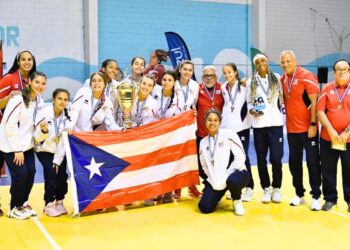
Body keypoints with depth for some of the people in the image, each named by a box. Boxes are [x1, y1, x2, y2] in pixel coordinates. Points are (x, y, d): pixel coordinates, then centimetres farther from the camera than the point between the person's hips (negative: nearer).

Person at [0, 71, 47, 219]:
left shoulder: (39, 101, 5)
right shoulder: (18, 100, -20)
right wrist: (17, 149, -19)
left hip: (27, 145, 7)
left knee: (31, 173, 4)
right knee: (20, 174, -8)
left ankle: (23, 203, 23)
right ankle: (14, 208, 11)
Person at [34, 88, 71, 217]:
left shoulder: (67, 116, -11)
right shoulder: (44, 112, -22)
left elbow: (64, 140, -8)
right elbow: (38, 138, -23)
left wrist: (57, 161, -9)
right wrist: (44, 130, -46)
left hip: (59, 150, 4)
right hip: (44, 150, -3)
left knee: (62, 175, -5)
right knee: (51, 174, -17)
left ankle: (59, 202, 15)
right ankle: (49, 205, -2)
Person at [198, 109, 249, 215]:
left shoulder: (228, 134, -9)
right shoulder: (203, 142, 6)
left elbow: (240, 157, -16)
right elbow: (205, 166, 11)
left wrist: (225, 177, -18)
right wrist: (215, 181, -4)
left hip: (236, 174, -4)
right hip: (215, 181, 4)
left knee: (232, 180, -40)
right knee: (204, 208, -11)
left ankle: (237, 201, -5)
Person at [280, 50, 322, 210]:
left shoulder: (306, 76, -11)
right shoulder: (283, 79, 7)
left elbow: (314, 102, -13)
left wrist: (313, 124, -17)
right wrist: (287, 120, 9)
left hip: (307, 128, -6)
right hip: (291, 128, 6)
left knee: (312, 161, 0)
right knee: (294, 162, 11)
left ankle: (316, 197, 9)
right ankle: (299, 194, 23)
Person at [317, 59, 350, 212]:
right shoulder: (327, 89, 6)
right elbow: (320, 111, -1)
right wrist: (330, 130, -11)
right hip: (328, 138, 1)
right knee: (328, 170, 6)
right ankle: (330, 199, 20)